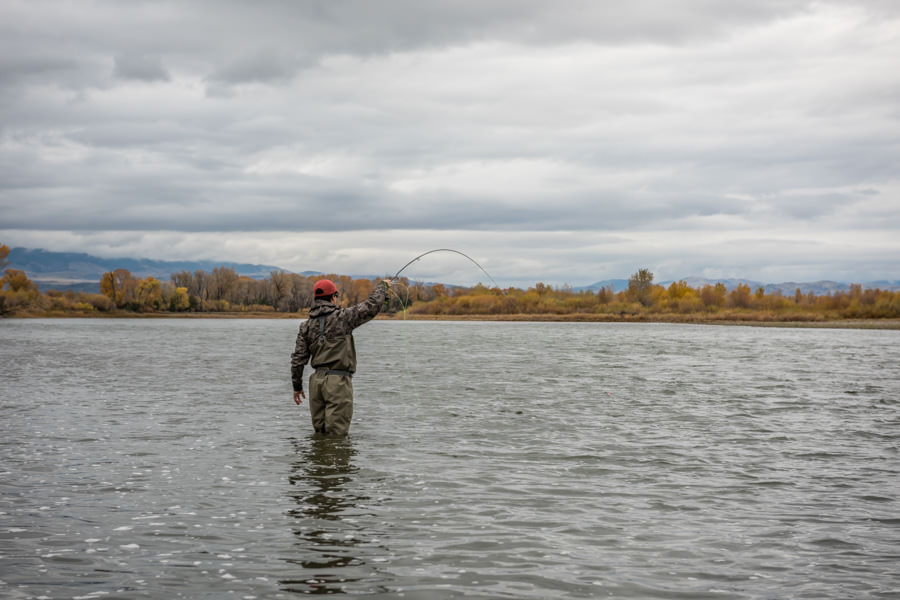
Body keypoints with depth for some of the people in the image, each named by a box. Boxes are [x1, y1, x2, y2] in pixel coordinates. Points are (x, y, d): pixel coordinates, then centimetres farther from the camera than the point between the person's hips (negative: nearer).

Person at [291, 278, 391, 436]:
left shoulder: (307, 325, 7)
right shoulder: (342, 317, -7)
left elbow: (298, 358, 6)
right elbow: (372, 306, -6)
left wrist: (297, 386, 16)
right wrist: (383, 286, 13)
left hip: (317, 380, 5)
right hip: (338, 381, -5)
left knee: (319, 433, 14)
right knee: (336, 434, -3)